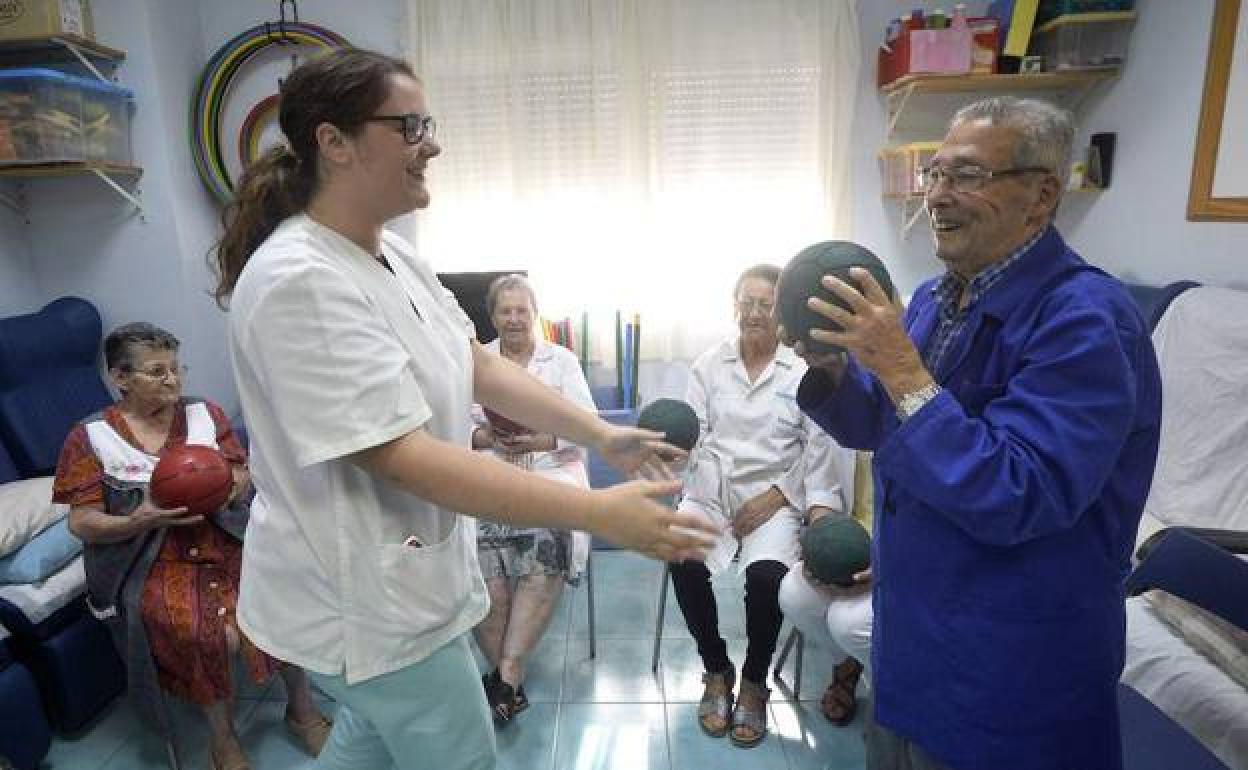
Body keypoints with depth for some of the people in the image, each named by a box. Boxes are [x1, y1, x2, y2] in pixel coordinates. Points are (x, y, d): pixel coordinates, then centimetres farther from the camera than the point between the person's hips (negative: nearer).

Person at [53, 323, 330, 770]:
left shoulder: (206, 414, 9)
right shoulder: (90, 438, 3)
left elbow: (242, 480, 7)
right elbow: (82, 523, 0)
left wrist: (225, 491, -17)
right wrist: (138, 521, -20)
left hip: (225, 543, 2)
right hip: (151, 562, -2)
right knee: (198, 628, -30)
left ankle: (302, 710, -2)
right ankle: (220, 733, -4)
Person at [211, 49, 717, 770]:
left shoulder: (393, 253, 2)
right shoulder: (299, 282, -27)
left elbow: (478, 364, 4)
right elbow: (404, 459, -31)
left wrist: (601, 434, -3)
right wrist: (600, 512, -32)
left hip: (389, 572, 9)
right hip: (362, 596, -8)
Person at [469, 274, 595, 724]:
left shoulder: (562, 360, 13)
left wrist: (544, 439, -13)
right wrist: (484, 436, -14)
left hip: (552, 466, 0)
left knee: (550, 540, -32)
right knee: (478, 544, -29)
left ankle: (505, 676, -22)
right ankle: (509, 680, -13)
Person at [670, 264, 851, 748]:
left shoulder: (803, 372, 0)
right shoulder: (709, 365, 6)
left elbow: (820, 446, -1)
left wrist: (820, 508, -13)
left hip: (774, 495, -1)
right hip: (710, 490, 2)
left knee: (766, 573, -29)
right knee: (684, 563, -26)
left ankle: (754, 682, 2)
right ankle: (717, 671, 3)